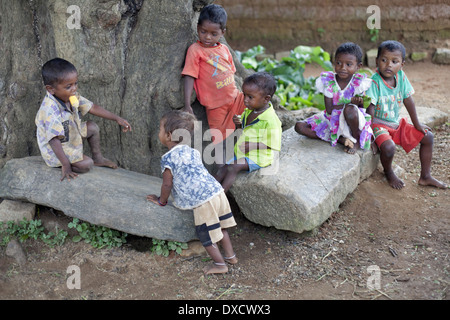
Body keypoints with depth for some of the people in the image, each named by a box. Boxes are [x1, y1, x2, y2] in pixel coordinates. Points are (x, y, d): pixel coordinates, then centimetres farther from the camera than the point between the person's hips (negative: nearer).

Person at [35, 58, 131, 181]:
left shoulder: (72, 96, -10)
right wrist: (66, 165, -36)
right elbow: (54, 140, -37)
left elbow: (92, 107, 1)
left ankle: (98, 158, 28)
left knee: (92, 127, 11)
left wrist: (117, 119, 3)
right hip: (55, 149, -9)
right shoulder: (50, 111, -37)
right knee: (86, 164, -19)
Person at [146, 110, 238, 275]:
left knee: (206, 236, 8)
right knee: (220, 228, 23)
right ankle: (230, 255, 33)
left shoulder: (168, 158, -7)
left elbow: (167, 184, -3)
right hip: (218, 192, 8)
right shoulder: (193, 152, 16)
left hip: (202, 201, -8)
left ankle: (220, 264, 16)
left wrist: (161, 201, 15)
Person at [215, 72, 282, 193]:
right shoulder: (249, 110, 3)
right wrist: (239, 121, -1)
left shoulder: (271, 119, -22)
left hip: (258, 156, -9)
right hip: (241, 153, 9)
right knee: (222, 171, 0)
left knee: (234, 167, -28)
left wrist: (252, 145, -26)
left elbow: (272, 144, -19)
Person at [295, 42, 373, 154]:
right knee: (300, 126, -14)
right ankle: (341, 139, -17)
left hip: (351, 123, -3)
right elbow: (329, 110, -14)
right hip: (332, 121, 4)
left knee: (350, 110, -39)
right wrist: (350, 102, -22)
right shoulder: (328, 81, -9)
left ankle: (356, 140, -10)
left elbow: (360, 107, -6)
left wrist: (358, 103, -29)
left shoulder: (358, 82, -11)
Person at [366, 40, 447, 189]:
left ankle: (425, 177, 19)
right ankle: (388, 173, 4)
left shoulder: (401, 76, -4)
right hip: (379, 125, -7)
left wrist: (417, 124, 11)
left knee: (427, 137, 5)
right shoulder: (374, 82, -22)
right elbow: (369, 112, -23)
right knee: (389, 147, -32)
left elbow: (408, 100, 6)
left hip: (397, 123, 7)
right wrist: (370, 137, -25)